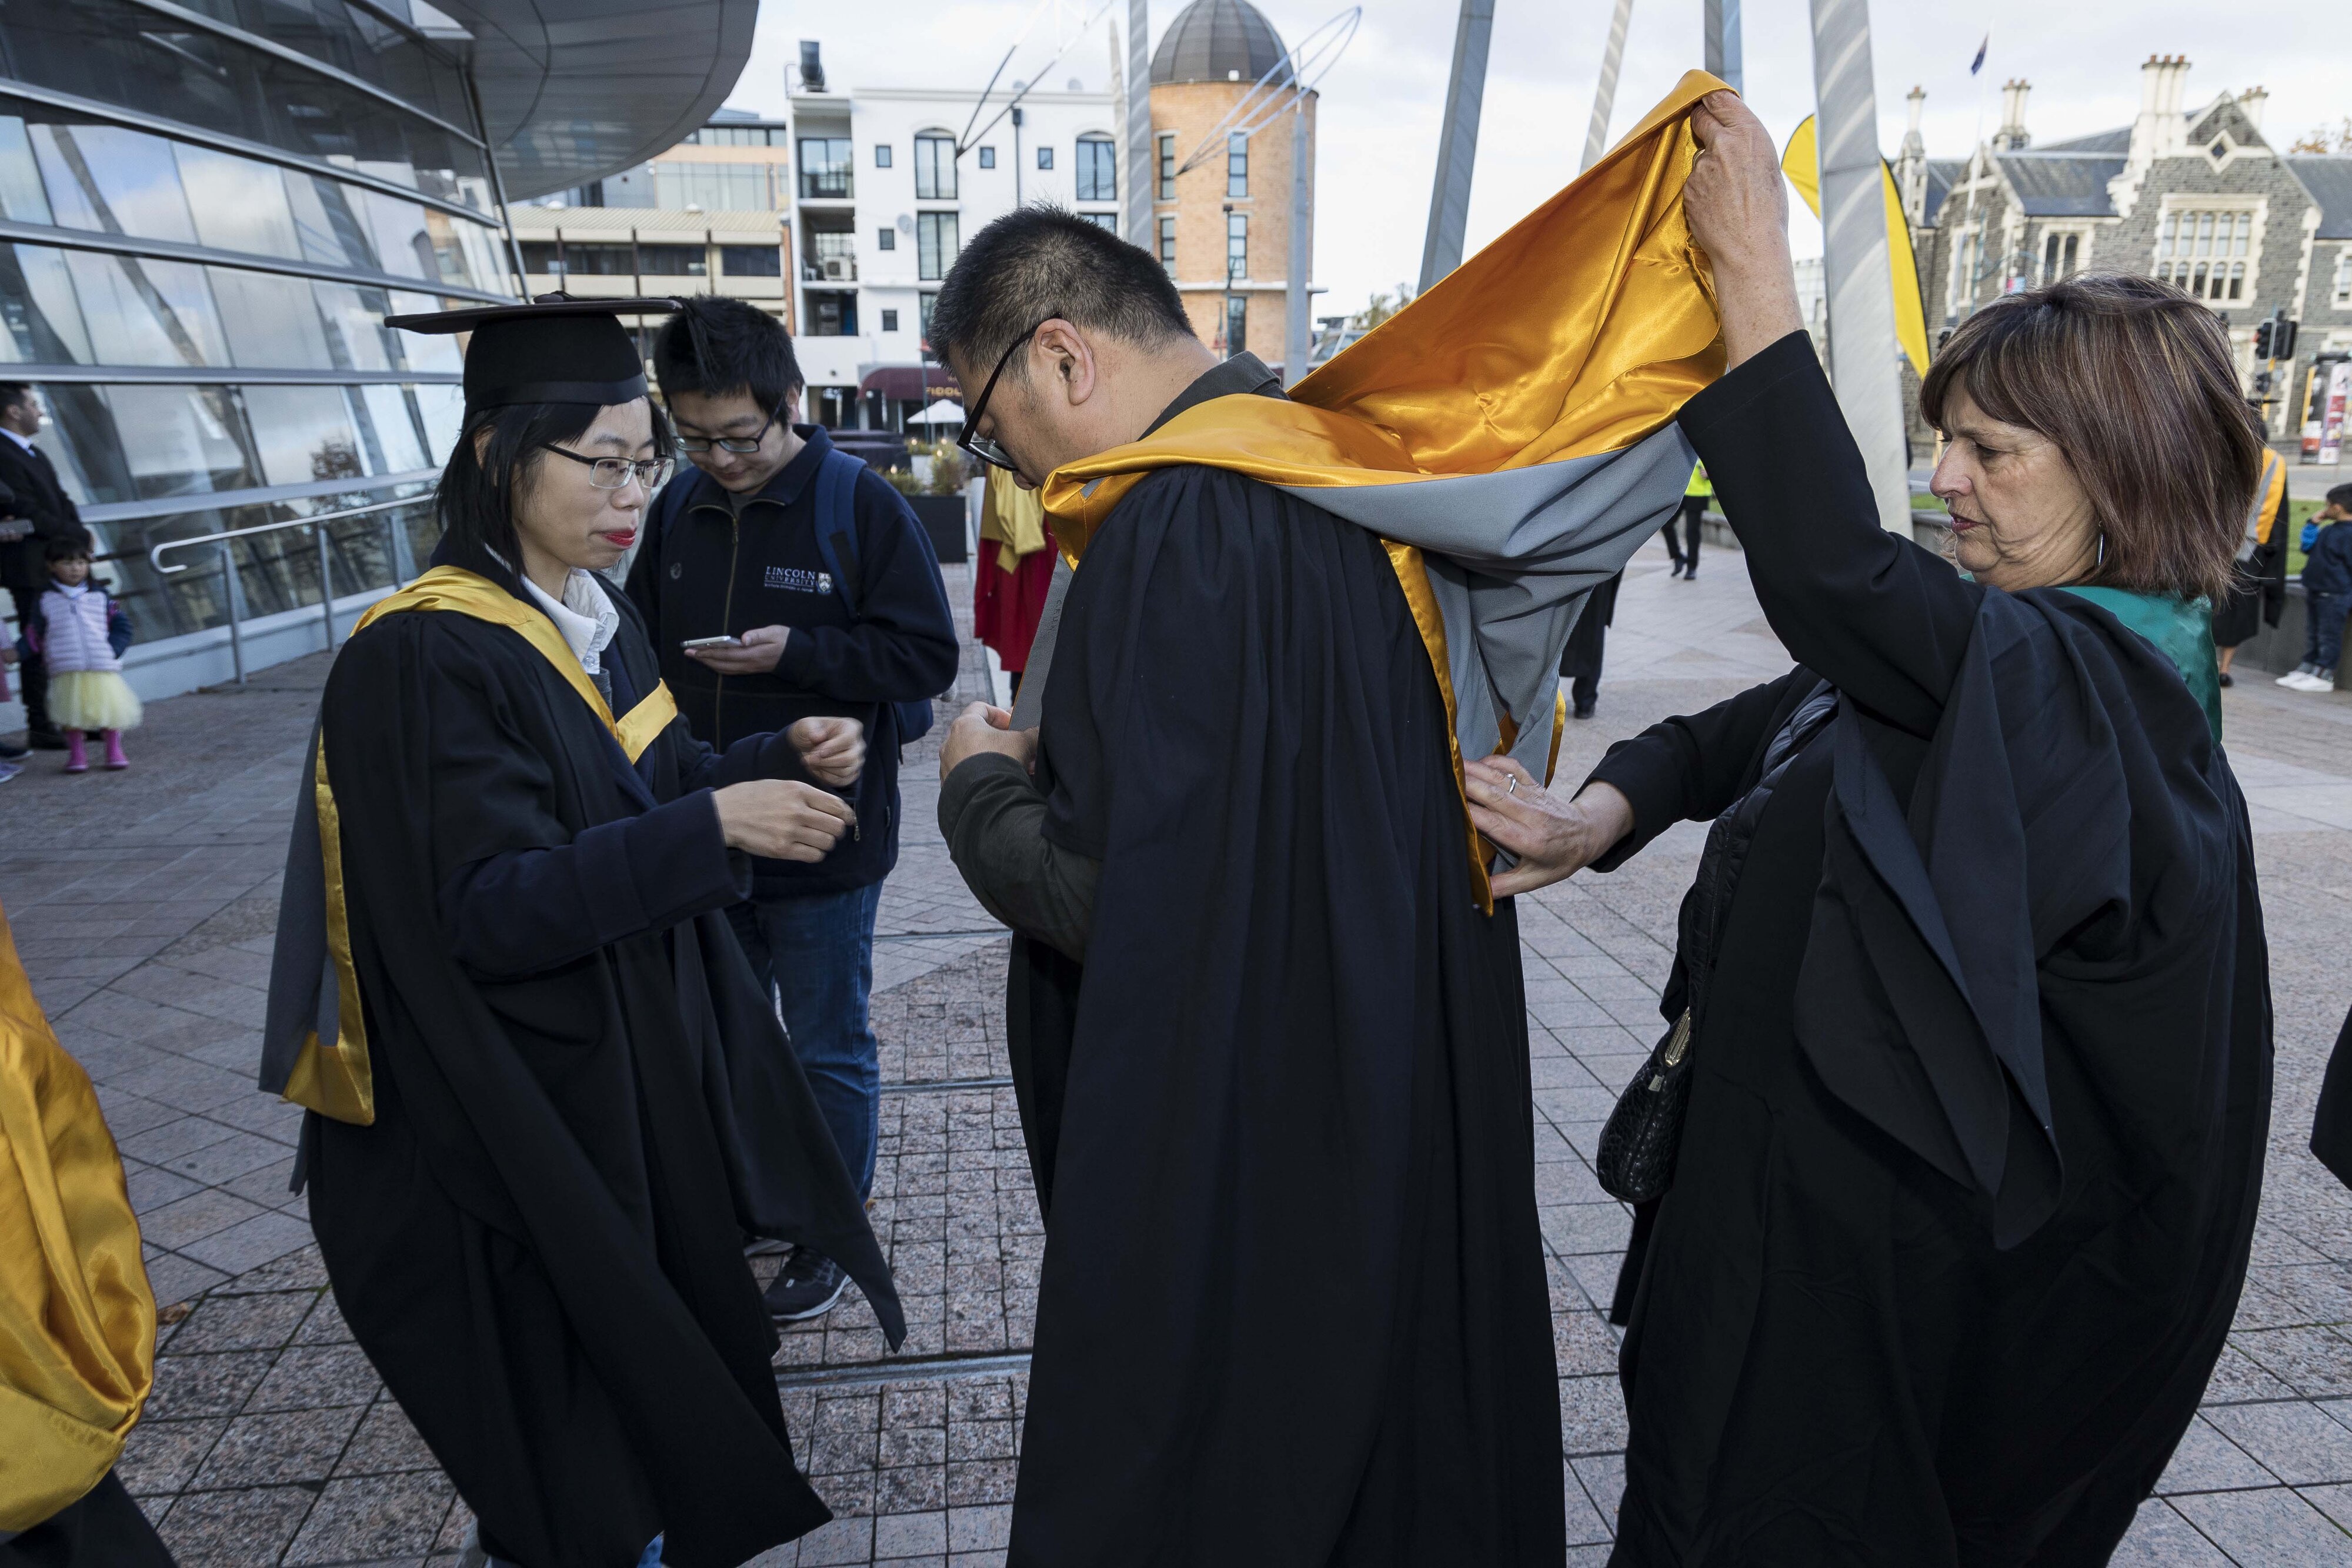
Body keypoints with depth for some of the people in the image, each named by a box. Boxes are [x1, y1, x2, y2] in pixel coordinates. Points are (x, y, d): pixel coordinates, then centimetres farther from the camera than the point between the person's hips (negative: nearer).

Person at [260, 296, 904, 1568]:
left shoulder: (596, 617, 4)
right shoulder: (425, 658, -22)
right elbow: (495, 907, -26)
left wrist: (780, 759, -7)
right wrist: (716, 824, -34)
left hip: (648, 1056, 8)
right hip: (524, 1116, -8)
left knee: (658, 1335, 23)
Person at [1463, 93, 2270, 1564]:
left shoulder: (2081, 687, -23)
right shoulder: (2004, 654, 6)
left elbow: (1831, 571, -38)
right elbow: (1764, 722, 6)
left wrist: (1754, 268, -30)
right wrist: (1602, 816, -12)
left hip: (1864, 1237, -9)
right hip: (1797, 1170, 9)